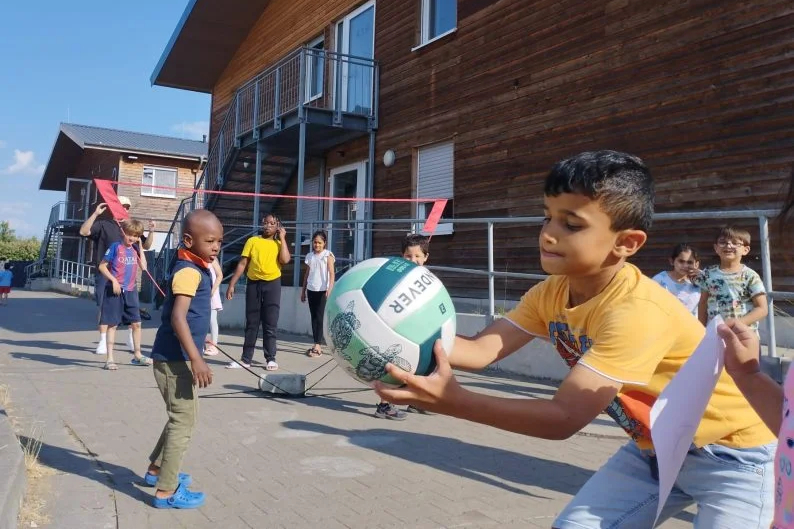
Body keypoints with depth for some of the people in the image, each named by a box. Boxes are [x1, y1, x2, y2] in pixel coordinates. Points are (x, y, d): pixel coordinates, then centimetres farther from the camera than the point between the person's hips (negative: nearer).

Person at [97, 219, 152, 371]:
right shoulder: (116, 247, -6)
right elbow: (102, 266, -5)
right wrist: (113, 280, -16)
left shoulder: (134, 249, 9)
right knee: (112, 324, 1)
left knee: (136, 323, 8)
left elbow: (143, 266, 1)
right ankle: (109, 359, 8)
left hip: (131, 291, 5)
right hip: (115, 291, -5)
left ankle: (137, 355, 23)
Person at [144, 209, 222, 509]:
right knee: (184, 421, -4)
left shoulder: (196, 269, 13)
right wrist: (196, 359, -32)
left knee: (181, 417, 23)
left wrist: (194, 355, 30)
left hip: (176, 357, 10)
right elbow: (177, 318, -28)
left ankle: (155, 470, 38)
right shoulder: (189, 271, -18)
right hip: (175, 358, -10)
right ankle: (165, 492, 5)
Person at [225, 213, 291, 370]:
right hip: (253, 284, 1)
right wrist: (232, 284, 0)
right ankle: (246, 359, 13)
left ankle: (270, 359, 9)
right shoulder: (252, 241, 8)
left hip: (272, 284, -1)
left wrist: (282, 238, -5)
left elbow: (285, 260, -13)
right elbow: (242, 264, 6)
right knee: (251, 324, 7)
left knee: (270, 324, 2)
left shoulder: (280, 243, 7)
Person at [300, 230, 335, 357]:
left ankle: (317, 346, -6)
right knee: (313, 317, 6)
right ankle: (316, 345, 9)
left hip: (322, 290, -5)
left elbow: (332, 273, -11)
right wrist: (303, 291, 16)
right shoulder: (309, 256, 12)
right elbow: (307, 274, 17)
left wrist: (330, 289, -23)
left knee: (319, 317, -7)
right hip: (311, 290, 5)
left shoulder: (328, 255, -3)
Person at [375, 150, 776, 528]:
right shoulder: (549, 294, -9)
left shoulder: (638, 311, -34)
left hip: (730, 453, -6)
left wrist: (452, 401, -49)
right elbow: (481, 351, -21)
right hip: (653, 449, 6)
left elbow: (564, 417, -39)